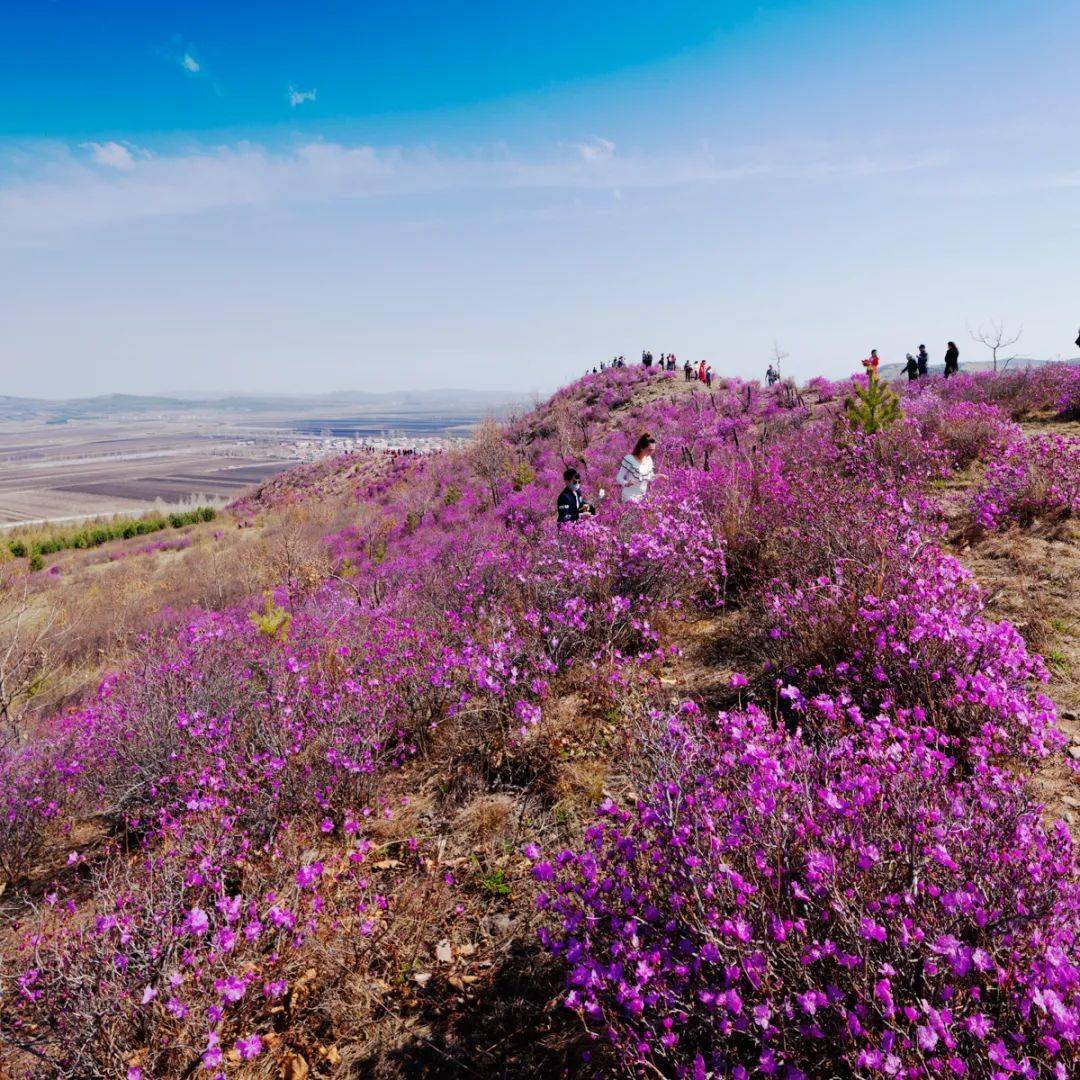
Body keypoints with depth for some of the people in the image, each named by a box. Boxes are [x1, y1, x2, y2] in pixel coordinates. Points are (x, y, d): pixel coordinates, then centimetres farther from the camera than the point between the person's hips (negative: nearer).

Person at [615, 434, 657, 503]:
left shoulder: (649, 459, 3)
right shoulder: (629, 459, -16)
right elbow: (619, 478, -13)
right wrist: (626, 484, -32)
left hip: (643, 496, 6)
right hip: (630, 497, -6)